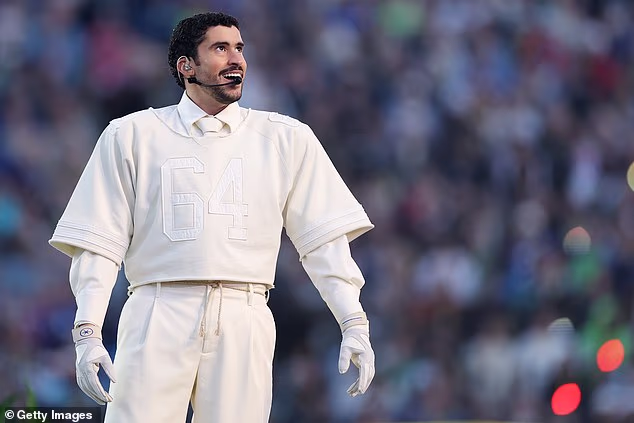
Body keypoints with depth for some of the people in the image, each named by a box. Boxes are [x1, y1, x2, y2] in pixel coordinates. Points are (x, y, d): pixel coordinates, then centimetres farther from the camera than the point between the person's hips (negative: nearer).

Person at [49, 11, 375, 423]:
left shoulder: (287, 138, 14)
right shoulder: (132, 135, 10)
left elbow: (324, 238, 11)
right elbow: (99, 244, 6)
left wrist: (354, 324, 1)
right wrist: (88, 332, -5)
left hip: (244, 323, 1)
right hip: (158, 317, -1)